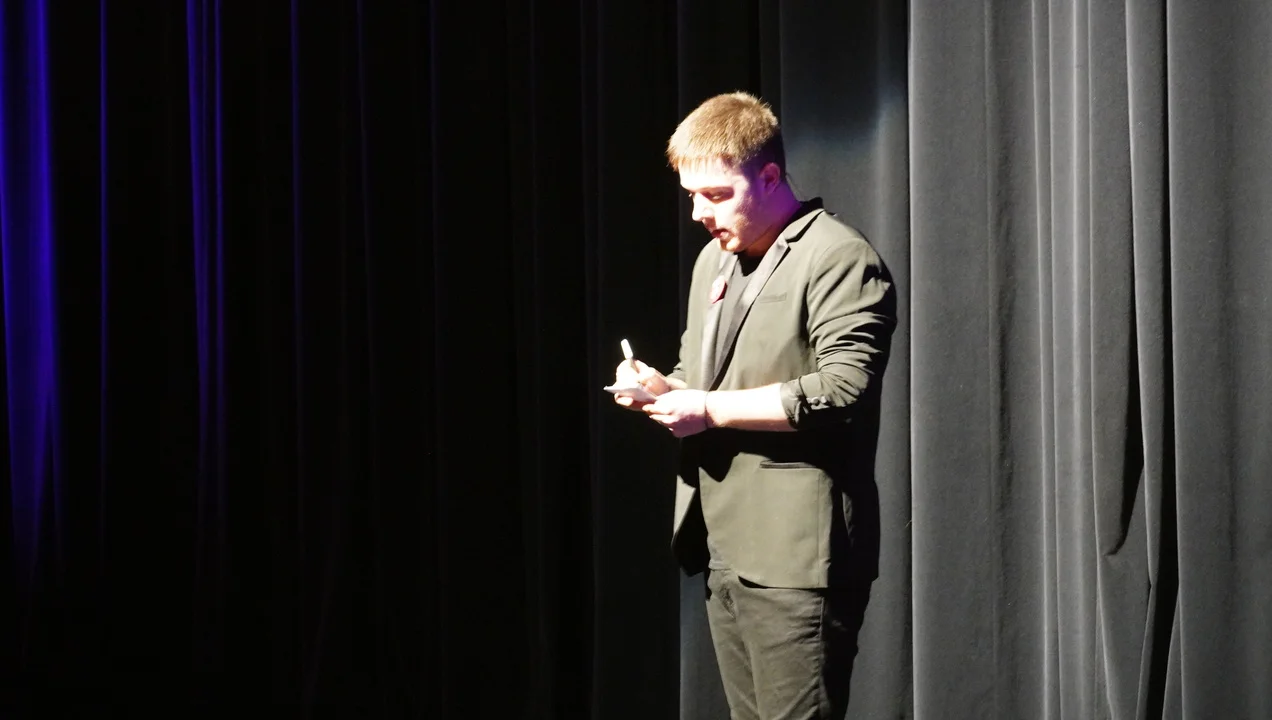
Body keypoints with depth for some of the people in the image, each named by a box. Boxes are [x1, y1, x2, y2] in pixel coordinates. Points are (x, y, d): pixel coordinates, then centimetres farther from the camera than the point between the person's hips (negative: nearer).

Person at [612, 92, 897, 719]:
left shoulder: (839, 259, -10)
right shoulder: (715, 259, 19)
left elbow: (845, 388, -20)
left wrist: (711, 410, -17)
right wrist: (664, 389, 5)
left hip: (795, 555, -9)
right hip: (725, 548, 9)